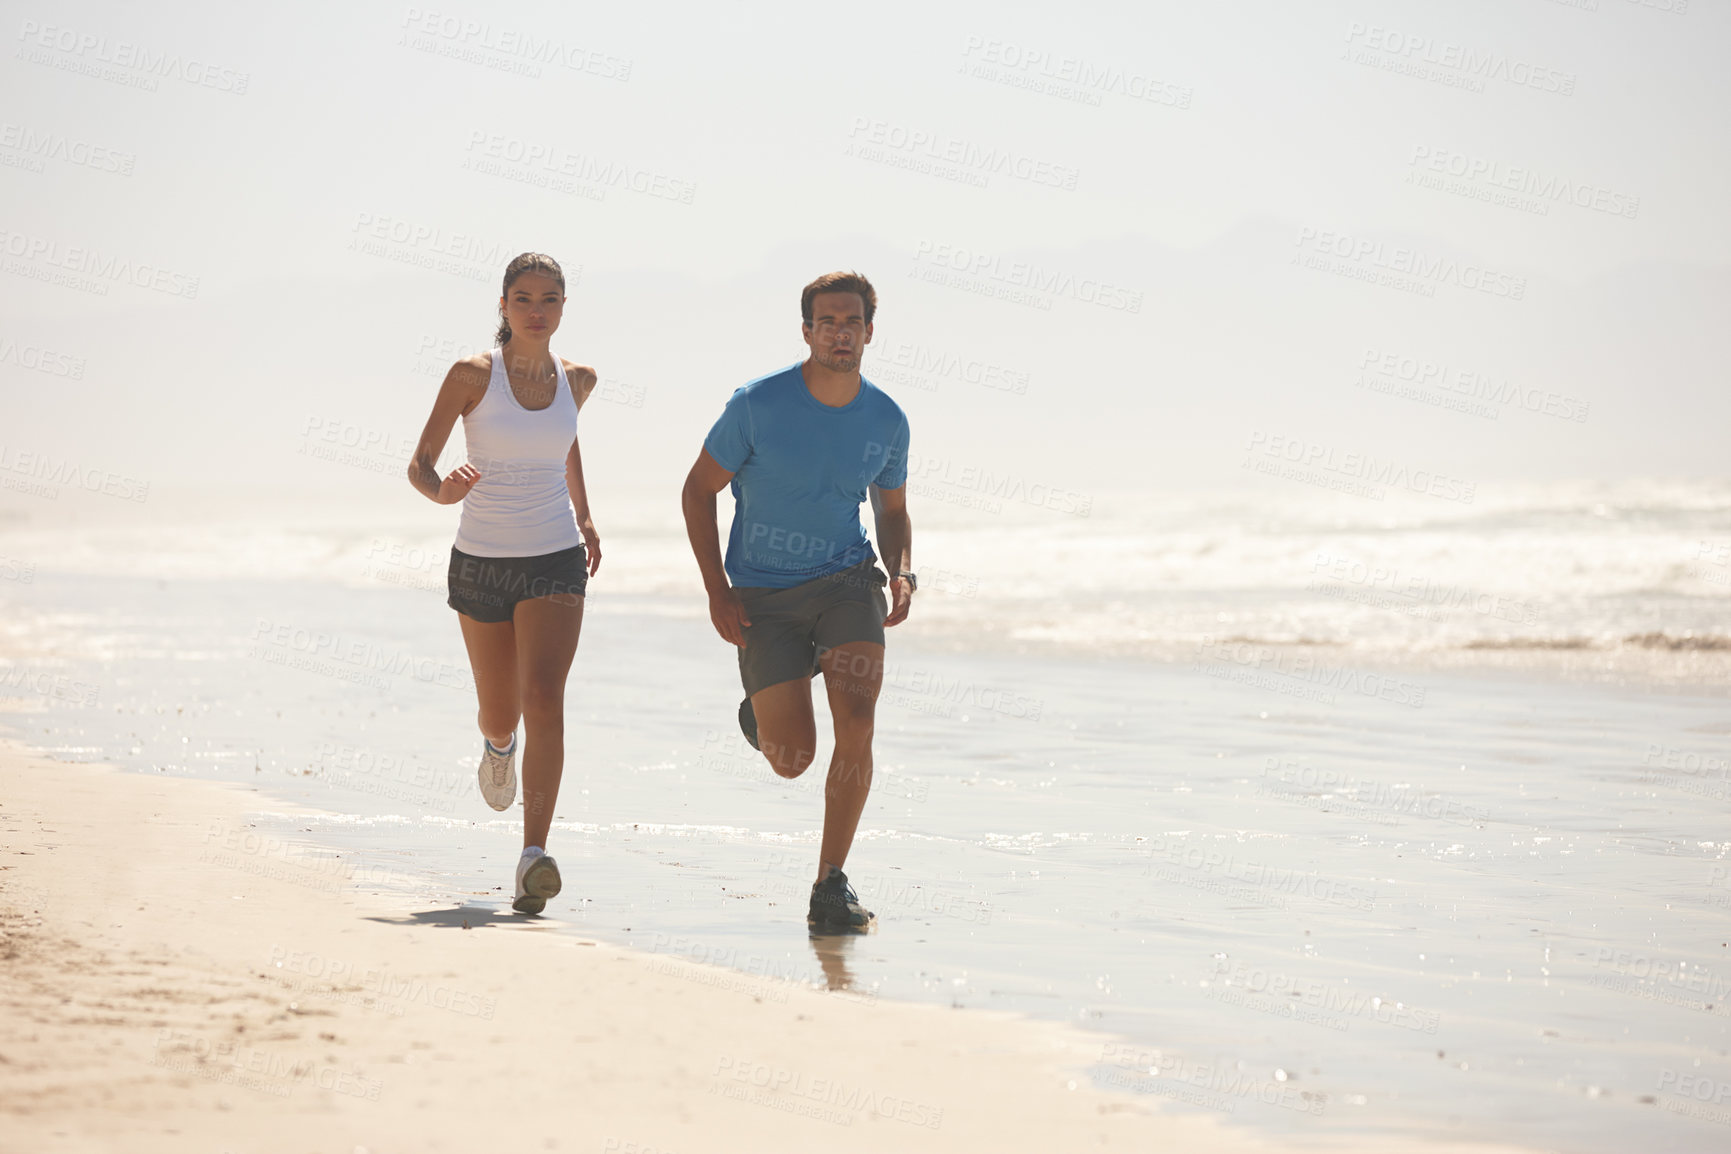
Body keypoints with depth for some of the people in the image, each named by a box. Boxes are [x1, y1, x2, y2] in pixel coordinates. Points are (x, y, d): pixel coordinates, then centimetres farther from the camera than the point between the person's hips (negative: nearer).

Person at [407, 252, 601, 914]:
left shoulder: (577, 380, 3)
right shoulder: (472, 375, -7)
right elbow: (419, 466, -8)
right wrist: (442, 490, -29)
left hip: (555, 561, 1)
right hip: (481, 561, 0)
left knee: (543, 698, -19)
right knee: (500, 714, 13)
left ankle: (534, 855, -24)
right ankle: (499, 746, 54)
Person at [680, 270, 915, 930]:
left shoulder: (886, 421, -2)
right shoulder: (758, 404, -13)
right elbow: (699, 490, -3)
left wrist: (902, 576, -6)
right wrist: (717, 594, -10)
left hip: (846, 580, 2)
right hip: (764, 595, -2)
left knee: (856, 722, -21)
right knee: (793, 760, -6)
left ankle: (831, 883, -8)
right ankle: (766, 704, 33)